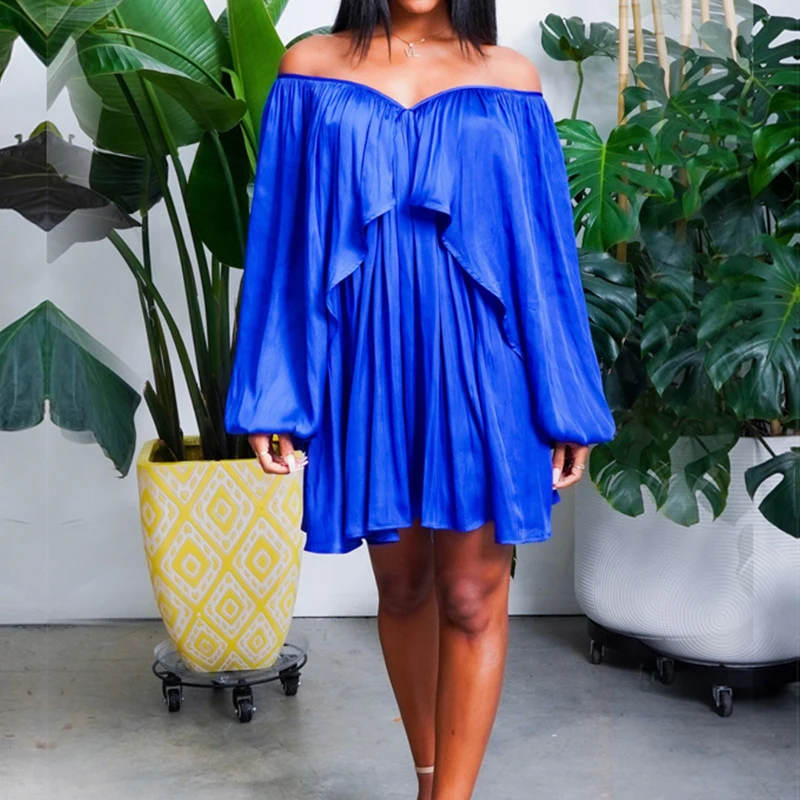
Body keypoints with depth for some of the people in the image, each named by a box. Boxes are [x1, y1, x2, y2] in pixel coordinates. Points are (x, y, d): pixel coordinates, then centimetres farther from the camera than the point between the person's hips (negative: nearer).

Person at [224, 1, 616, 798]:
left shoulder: (507, 76, 5)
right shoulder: (311, 67, 6)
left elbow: (542, 240, 4)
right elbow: (280, 236, 4)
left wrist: (564, 401, 1)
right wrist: (272, 395, -1)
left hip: (476, 364, -1)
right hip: (368, 363, 1)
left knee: (470, 599, 0)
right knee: (402, 586, 13)